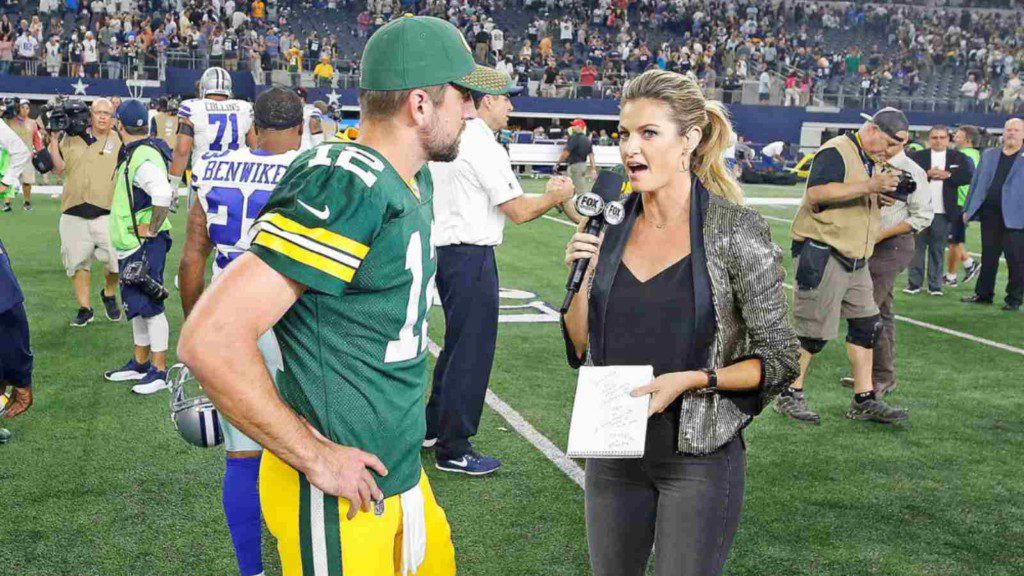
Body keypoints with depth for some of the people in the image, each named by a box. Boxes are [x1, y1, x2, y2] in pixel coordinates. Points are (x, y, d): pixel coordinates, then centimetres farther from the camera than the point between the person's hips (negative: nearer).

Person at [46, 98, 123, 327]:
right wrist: (53, 140, 2)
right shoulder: (72, 138, 9)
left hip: (107, 213, -2)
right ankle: (84, 309, 21)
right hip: (74, 214, 2)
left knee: (116, 260, -8)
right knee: (77, 262, 7)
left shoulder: (119, 140, 5)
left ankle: (109, 294, 23)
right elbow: (59, 169, 7)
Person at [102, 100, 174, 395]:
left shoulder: (143, 158, -20)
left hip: (145, 246, -11)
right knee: (136, 306, 18)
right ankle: (140, 363, 29)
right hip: (131, 246, 11)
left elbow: (164, 194, -34)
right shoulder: (134, 154, 13)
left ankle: (159, 370, 2)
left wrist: (152, 229, -24)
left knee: (149, 306, -5)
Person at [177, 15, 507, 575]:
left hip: (401, 472, 9)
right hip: (340, 502, -9)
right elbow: (210, 341, -29)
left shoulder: (414, 183, 6)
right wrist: (316, 458, -20)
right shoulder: (346, 188, -24)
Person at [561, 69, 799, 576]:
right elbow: (581, 350, 7)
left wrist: (693, 379, -20)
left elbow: (780, 360, -8)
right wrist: (582, 278, -8)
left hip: (699, 458, -4)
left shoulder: (735, 230, -12)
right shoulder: (611, 228, 1)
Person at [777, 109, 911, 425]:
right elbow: (815, 195, -26)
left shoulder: (872, 162, 18)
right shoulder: (836, 152, -12)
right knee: (814, 331, -4)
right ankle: (789, 396, 8)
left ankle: (864, 399, 16)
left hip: (854, 260, 10)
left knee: (866, 324, 8)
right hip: (822, 254, -9)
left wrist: (882, 197, 5)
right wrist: (868, 187, -27)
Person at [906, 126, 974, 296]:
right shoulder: (917, 156, 5)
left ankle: (935, 285, 10)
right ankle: (914, 283, 8)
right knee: (917, 247, 3)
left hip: (943, 211, 1)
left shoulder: (958, 157, 8)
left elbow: (969, 176, -2)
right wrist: (927, 174, -17)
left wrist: (947, 175, -12)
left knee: (937, 249, 6)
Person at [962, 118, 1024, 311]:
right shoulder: (988, 154, 14)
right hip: (989, 213, 4)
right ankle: (983, 294, 21)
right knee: (988, 257, 12)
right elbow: (977, 182, 14)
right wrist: (968, 208, 10)